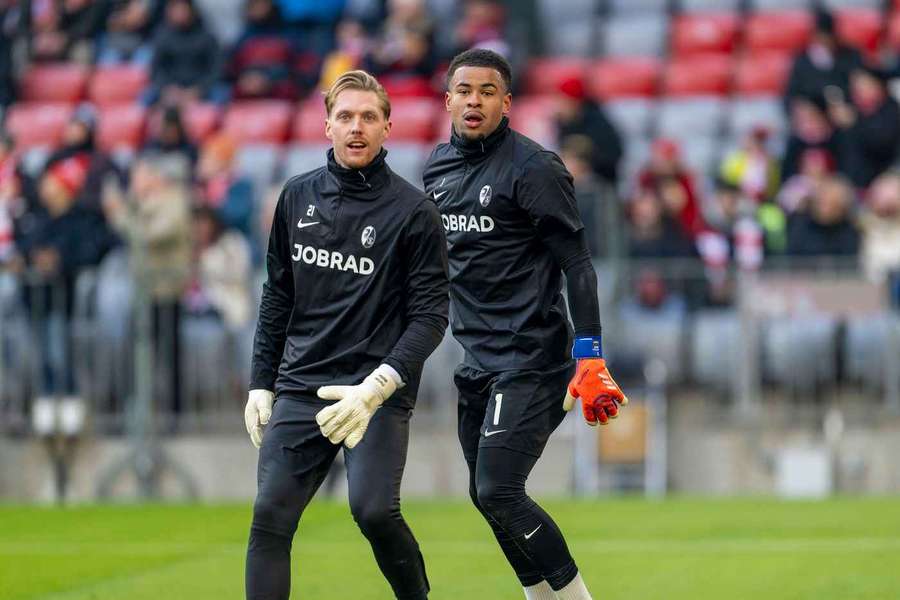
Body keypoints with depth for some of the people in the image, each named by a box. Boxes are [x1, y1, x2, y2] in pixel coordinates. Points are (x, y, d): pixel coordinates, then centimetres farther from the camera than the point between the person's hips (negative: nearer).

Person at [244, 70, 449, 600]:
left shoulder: (414, 211, -4)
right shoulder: (298, 197, 11)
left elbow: (430, 313, -7)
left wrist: (377, 386, -19)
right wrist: (262, 385, 14)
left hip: (380, 392, -4)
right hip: (300, 389, 4)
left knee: (374, 510, -19)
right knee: (270, 517, -6)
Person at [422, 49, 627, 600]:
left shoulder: (532, 168, -11)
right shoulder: (439, 166, 11)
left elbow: (577, 264, -13)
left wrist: (590, 358, -20)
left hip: (529, 361, -8)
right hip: (476, 363, 8)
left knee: (499, 492, -17)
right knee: (487, 496, 11)